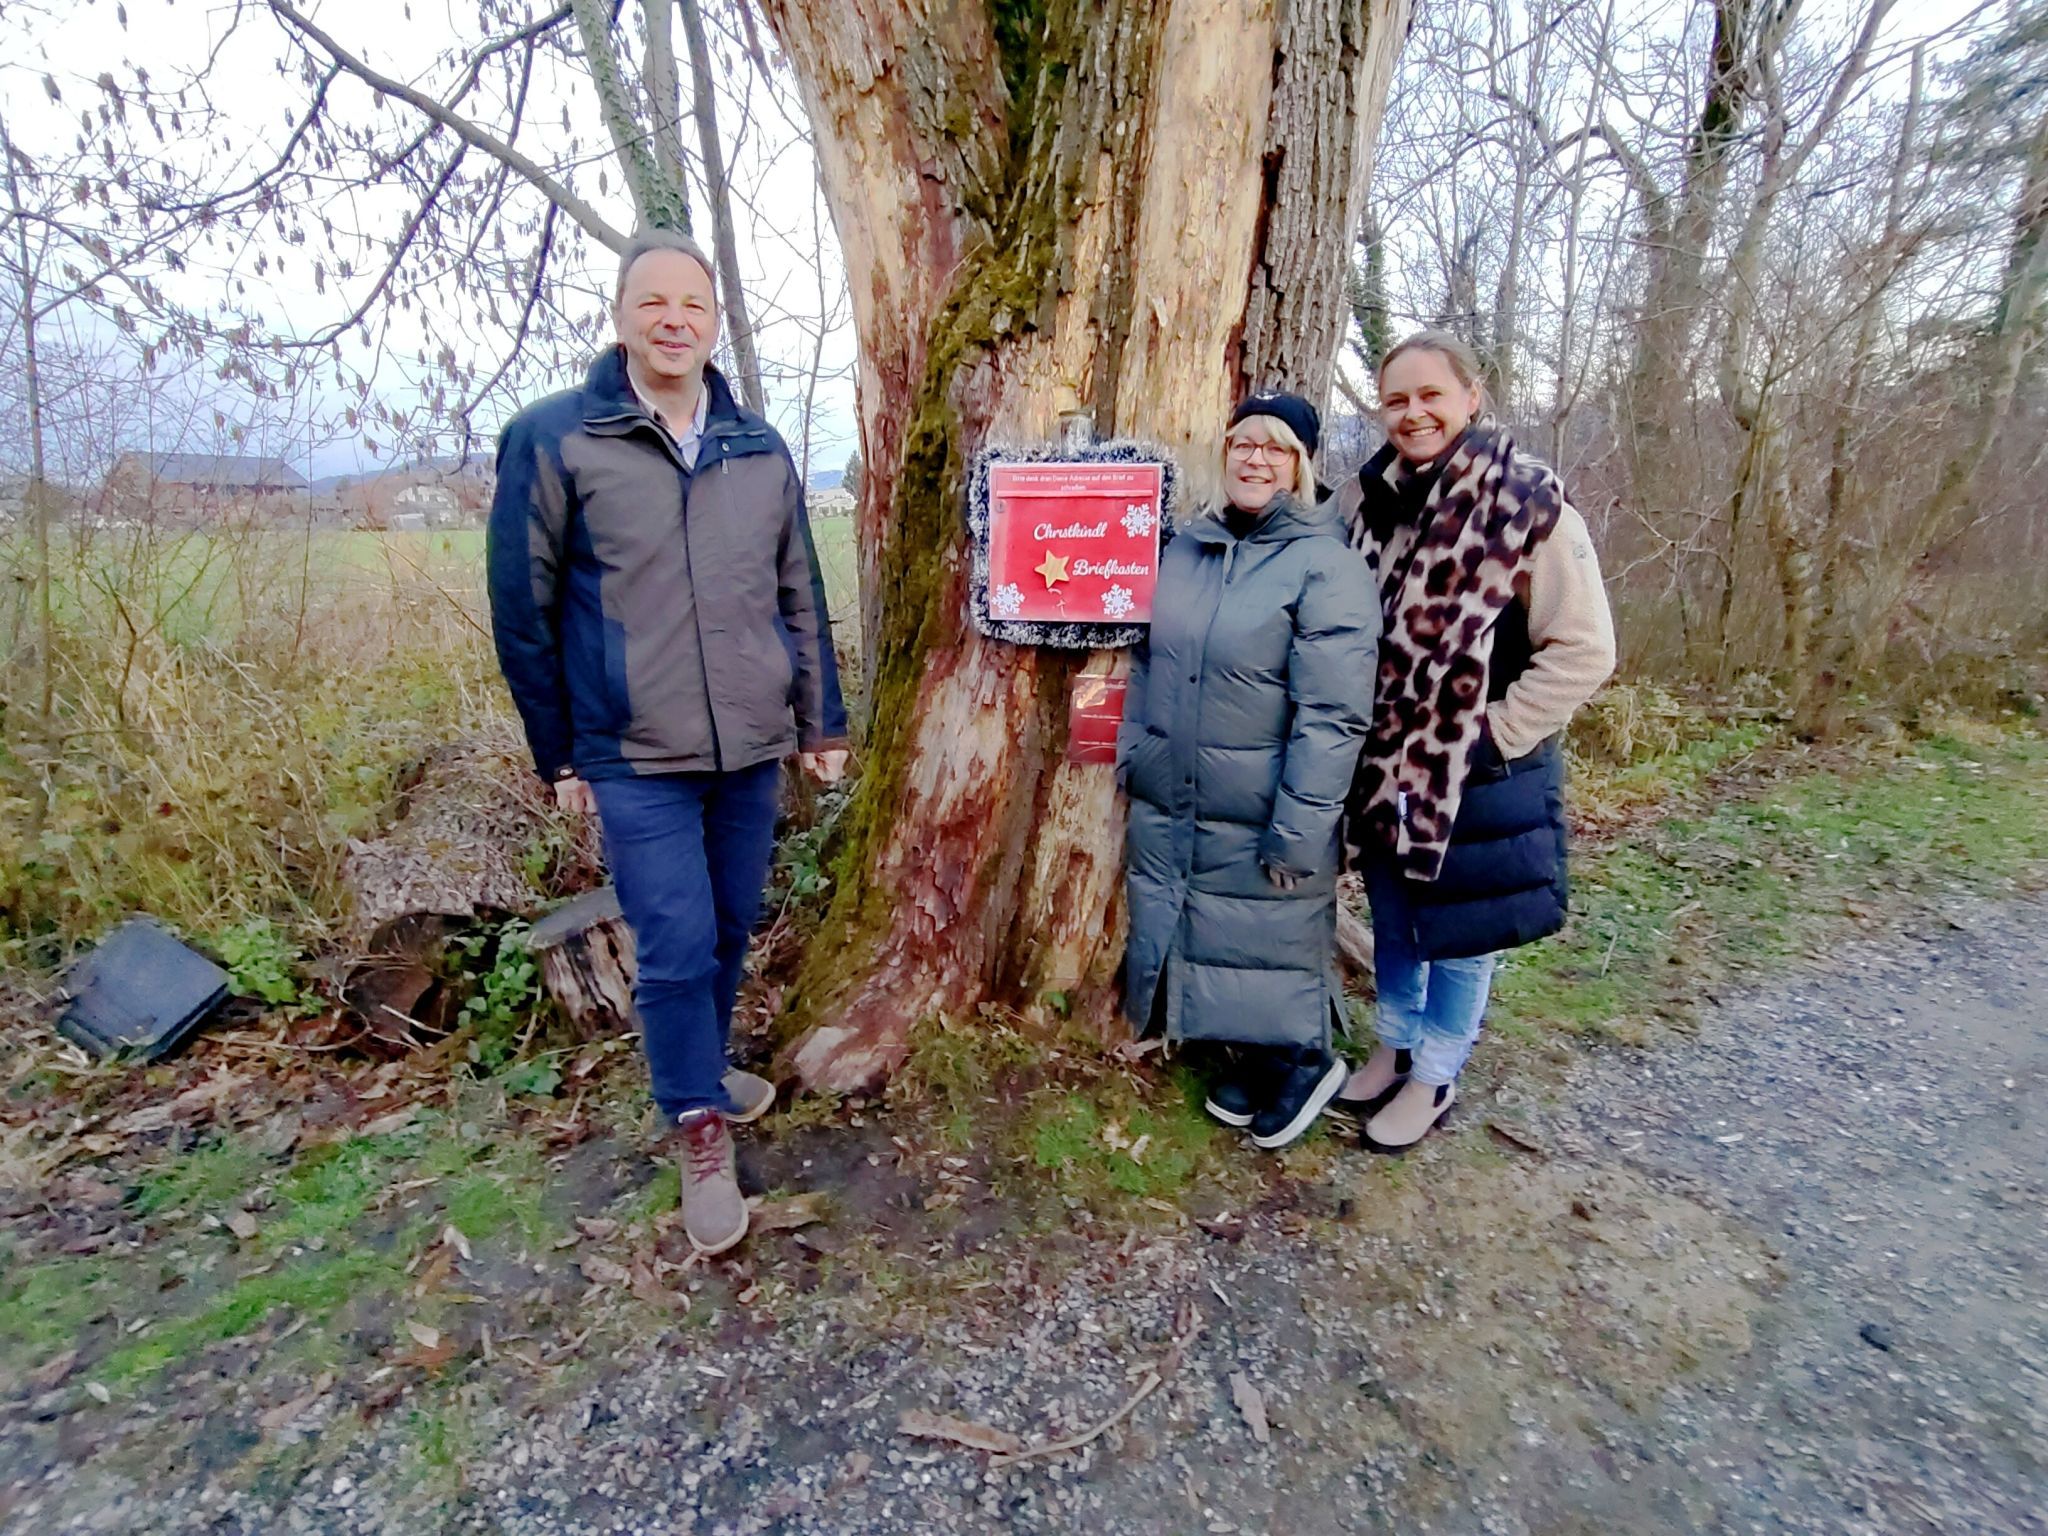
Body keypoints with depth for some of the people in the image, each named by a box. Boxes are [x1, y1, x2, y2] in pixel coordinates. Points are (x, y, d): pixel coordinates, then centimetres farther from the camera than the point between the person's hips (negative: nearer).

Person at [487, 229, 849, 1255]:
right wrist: (559, 754, 0)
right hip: (635, 759, -4)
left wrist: (821, 722, 11)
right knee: (675, 946, -3)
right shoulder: (553, 440, -4)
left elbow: (800, 598, 12)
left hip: (752, 749, 4)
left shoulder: (760, 449, 8)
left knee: (731, 928, 15)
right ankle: (700, 1131, 18)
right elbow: (522, 609, -1)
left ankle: (700, 1067, 40)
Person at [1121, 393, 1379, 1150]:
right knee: (1183, 937, 17)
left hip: (1258, 821, -6)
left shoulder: (1327, 567, -12)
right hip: (1166, 809, 7)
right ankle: (1255, 1061, 40)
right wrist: (1132, 754, 9)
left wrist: (1297, 830, -19)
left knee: (1268, 943, 8)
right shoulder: (1186, 547, 7)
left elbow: (1332, 714, -17)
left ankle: (1303, 1060, 36)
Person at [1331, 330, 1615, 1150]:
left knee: (1458, 932, 11)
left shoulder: (1529, 504, -15)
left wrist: (1497, 731, -15)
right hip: (1384, 761, 5)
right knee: (1391, 917, 19)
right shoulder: (1365, 499, 0)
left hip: (1482, 773, -4)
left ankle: (1434, 1075, 32)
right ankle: (1394, 1046, 41)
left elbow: (1583, 650, -13)